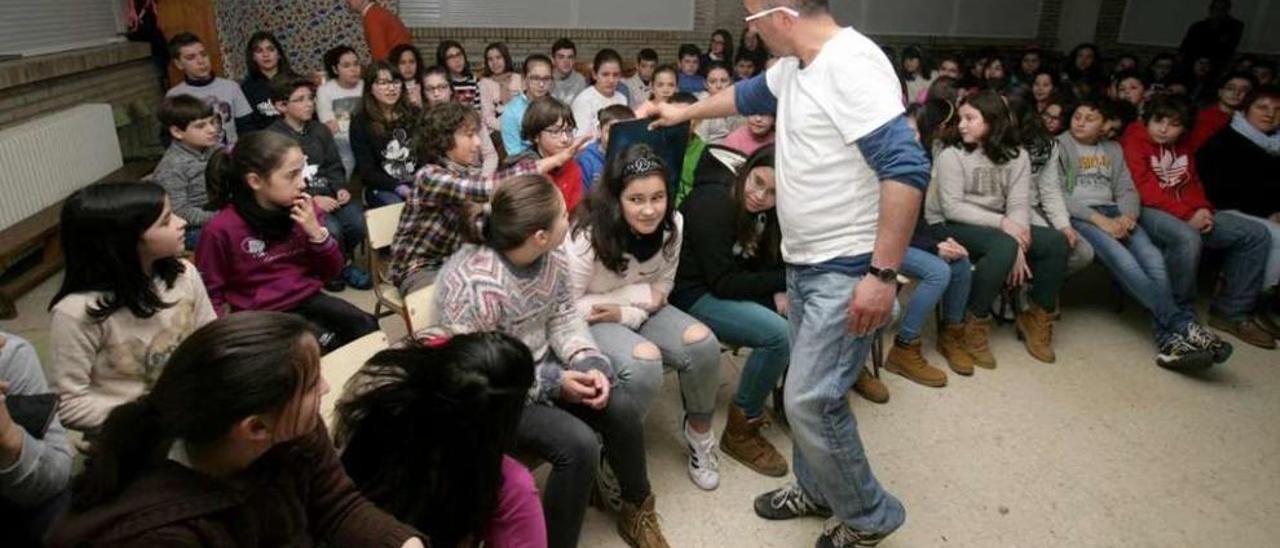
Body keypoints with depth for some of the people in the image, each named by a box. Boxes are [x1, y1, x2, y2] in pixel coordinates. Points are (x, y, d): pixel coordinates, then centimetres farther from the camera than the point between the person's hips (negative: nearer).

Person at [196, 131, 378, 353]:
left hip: (309, 300, 4)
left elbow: (332, 271, 6)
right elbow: (211, 293, 0)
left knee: (366, 327, -22)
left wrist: (317, 232, -11)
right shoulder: (222, 229, -12)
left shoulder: (305, 210, -1)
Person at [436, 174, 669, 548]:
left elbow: (563, 316, 2)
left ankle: (637, 508, 18)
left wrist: (589, 362, -17)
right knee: (578, 445, -25)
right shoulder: (476, 286, -32)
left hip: (543, 363, 7)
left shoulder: (553, 256, -9)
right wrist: (554, 383, -25)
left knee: (624, 406, -10)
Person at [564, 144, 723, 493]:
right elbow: (567, 305, -18)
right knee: (644, 361, -33)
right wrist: (641, 296, -20)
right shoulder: (588, 236, -24)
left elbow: (662, 287, 1)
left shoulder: (672, 225, -10)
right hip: (592, 321, -5)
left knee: (703, 343, -20)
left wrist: (627, 312, -19)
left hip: (642, 311, 5)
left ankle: (699, 429, 7)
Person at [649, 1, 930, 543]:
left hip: (848, 271, -9)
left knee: (809, 400, -8)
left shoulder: (850, 64, -21)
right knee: (809, 390, 17)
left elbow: (907, 168, -26)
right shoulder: (793, 66, 9)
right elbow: (747, 95, 32)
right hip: (804, 264, 9)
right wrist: (685, 111, 41)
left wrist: (883, 274, -26)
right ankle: (816, 489, 38)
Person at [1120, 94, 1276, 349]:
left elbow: (1193, 184, 23)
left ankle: (1231, 312, 4)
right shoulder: (1134, 141, -7)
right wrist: (1187, 215, -19)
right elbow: (1144, 189, -16)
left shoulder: (1183, 146, 18)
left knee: (1256, 234, 1)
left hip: (1188, 214, 8)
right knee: (1187, 239, -36)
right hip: (1147, 211, -8)